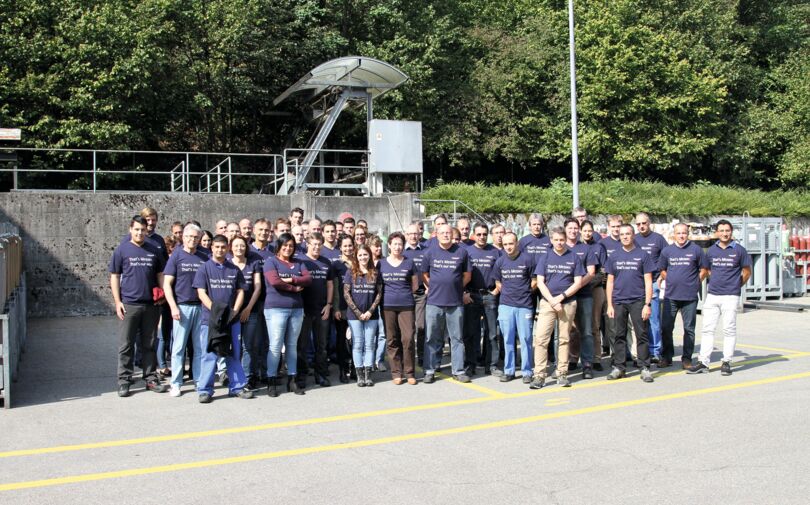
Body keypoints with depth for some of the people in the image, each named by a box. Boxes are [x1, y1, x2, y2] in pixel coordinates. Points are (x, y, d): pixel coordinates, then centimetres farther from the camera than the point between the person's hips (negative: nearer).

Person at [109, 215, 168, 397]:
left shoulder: (154, 250, 9)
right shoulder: (122, 250, 2)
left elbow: (160, 275, 14)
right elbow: (114, 277, 3)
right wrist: (117, 302, -4)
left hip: (151, 305, 2)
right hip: (129, 305, -2)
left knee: (149, 345, 9)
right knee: (126, 345, 2)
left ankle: (150, 378, 17)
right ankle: (124, 380, 9)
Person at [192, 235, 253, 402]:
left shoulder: (234, 270, 10)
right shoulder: (204, 268, 2)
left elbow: (240, 292, 10)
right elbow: (201, 293, -4)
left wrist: (234, 311, -6)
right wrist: (215, 310, -17)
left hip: (232, 319, 3)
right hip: (210, 319, -3)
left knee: (233, 354, 9)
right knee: (209, 355, 0)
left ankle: (236, 387, 17)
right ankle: (204, 390, 7)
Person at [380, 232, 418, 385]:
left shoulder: (409, 263, 7)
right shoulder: (381, 263, 7)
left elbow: (415, 285, 12)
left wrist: (403, 294, 5)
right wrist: (391, 294, 3)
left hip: (406, 305, -1)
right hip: (388, 306, 1)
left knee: (408, 338, -7)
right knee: (392, 340, 2)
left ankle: (410, 373, 4)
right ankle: (396, 373, 11)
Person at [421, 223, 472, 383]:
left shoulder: (461, 252, 3)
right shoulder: (430, 252, 5)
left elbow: (467, 275, 10)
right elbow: (424, 274, 11)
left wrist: (455, 287, 5)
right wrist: (434, 288, 4)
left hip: (456, 302, 0)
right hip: (434, 302, 0)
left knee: (457, 338, 6)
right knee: (432, 338, 5)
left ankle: (458, 370, 14)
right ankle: (430, 370, 13)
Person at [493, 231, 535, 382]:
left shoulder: (527, 259, -5)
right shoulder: (500, 262, 6)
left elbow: (534, 281, 3)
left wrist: (524, 293, 7)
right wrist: (507, 293, 11)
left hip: (524, 306, -3)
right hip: (506, 305, 3)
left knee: (525, 339, 1)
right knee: (508, 339, 7)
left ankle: (527, 371, 10)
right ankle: (508, 371, 15)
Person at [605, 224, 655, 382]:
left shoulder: (643, 255, 2)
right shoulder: (614, 256, 10)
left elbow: (648, 281, 0)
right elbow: (610, 282, 11)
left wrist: (647, 304, -8)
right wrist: (609, 305, 4)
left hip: (638, 301, -3)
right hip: (618, 302, 3)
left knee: (641, 335, 0)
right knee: (619, 335, 6)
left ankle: (644, 368, 6)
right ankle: (618, 367, 13)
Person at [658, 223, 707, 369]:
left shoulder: (696, 250, -1)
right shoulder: (667, 250, 6)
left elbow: (704, 270, 5)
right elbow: (662, 270, 16)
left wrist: (694, 283, 2)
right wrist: (671, 283, 8)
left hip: (690, 297, -2)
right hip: (670, 296, 2)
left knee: (689, 328, 4)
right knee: (666, 327, 4)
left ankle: (687, 358, 13)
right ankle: (666, 357, 16)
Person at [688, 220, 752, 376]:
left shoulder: (739, 250, -1)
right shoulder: (711, 250, 9)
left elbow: (747, 272, 6)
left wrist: (736, 286, 10)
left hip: (730, 296, -4)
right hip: (712, 295, 4)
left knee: (729, 329, 1)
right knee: (707, 329, 2)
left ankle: (726, 362, 9)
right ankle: (703, 363, 5)